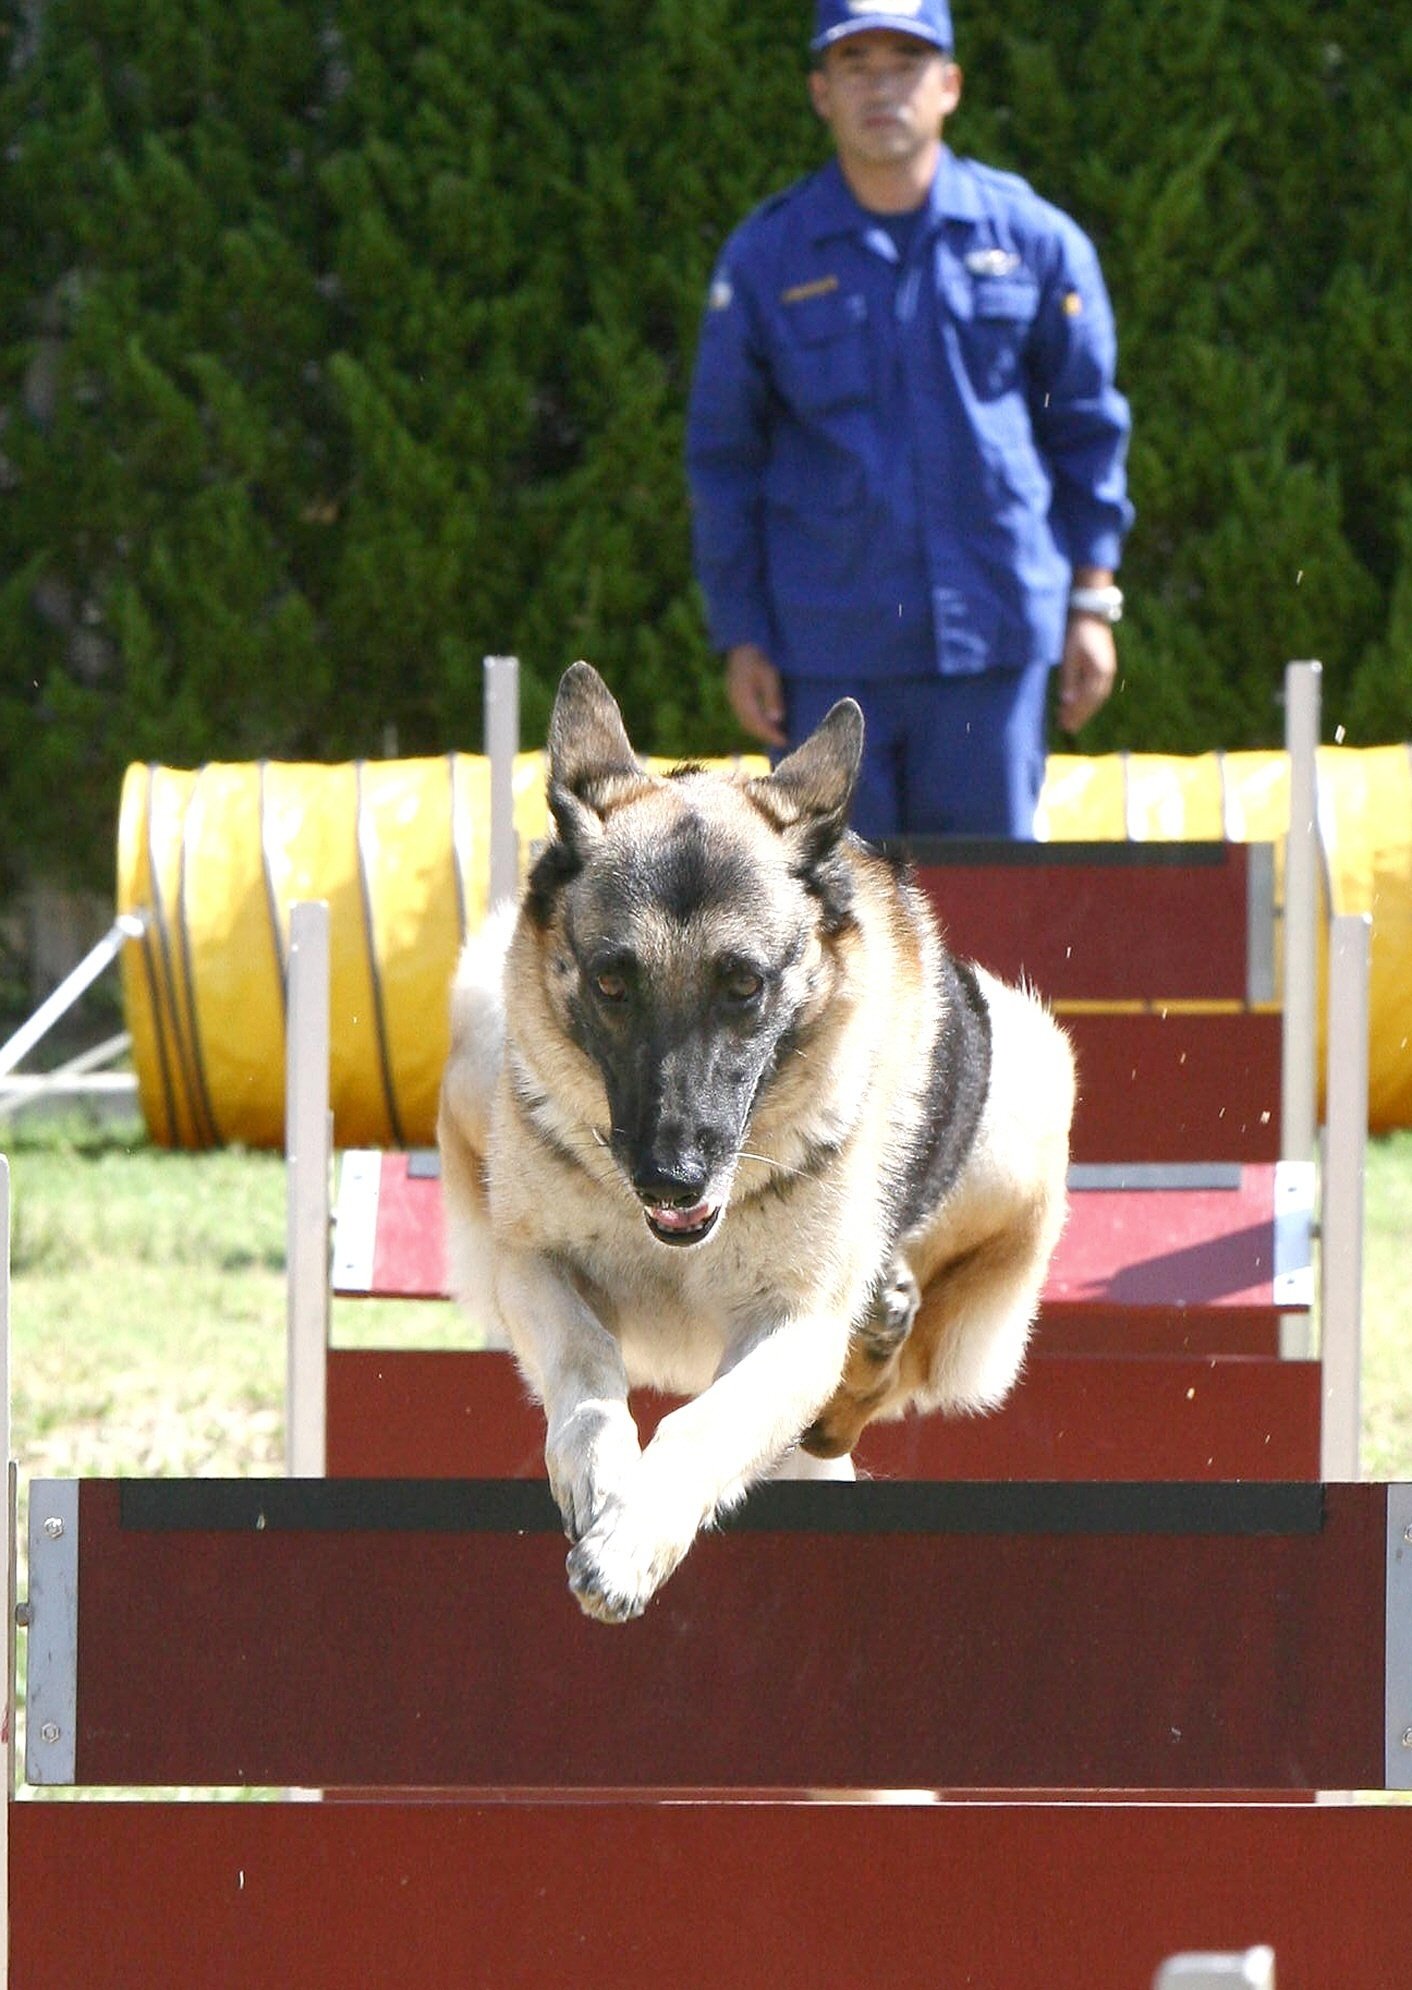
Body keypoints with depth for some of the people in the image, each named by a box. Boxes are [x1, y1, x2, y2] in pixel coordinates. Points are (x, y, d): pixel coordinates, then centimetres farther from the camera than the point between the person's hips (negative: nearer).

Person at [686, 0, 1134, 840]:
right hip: (828, 648, 0)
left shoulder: (1034, 240, 4)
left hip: (994, 641, 0)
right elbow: (721, 455, 8)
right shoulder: (766, 258, 3)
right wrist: (741, 637, 3)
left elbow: (1087, 425, 11)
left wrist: (1093, 601, 6)